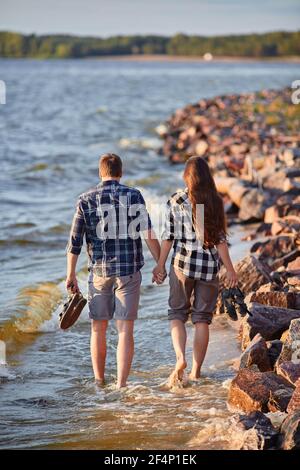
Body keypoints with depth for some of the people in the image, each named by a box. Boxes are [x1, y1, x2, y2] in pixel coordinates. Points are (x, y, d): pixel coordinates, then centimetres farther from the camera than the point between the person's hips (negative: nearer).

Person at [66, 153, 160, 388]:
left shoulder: (86, 200, 1)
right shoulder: (133, 195, -2)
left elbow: (75, 241, 1)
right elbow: (148, 233, -9)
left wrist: (71, 275, 7)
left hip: (99, 271, 1)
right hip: (129, 271, -1)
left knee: (98, 328, 14)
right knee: (125, 330, 0)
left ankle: (99, 381, 22)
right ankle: (121, 383, -6)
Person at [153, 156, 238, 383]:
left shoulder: (176, 200, -4)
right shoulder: (215, 201, -3)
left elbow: (169, 236, -2)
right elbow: (219, 239, -5)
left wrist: (161, 265, 7)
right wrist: (230, 269, 1)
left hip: (183, 263, -1)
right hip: (209, 265, 1)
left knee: (177, 314, 12)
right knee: (202, 318, 8)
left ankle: (180, 358, -12)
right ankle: (196, 371, 8)